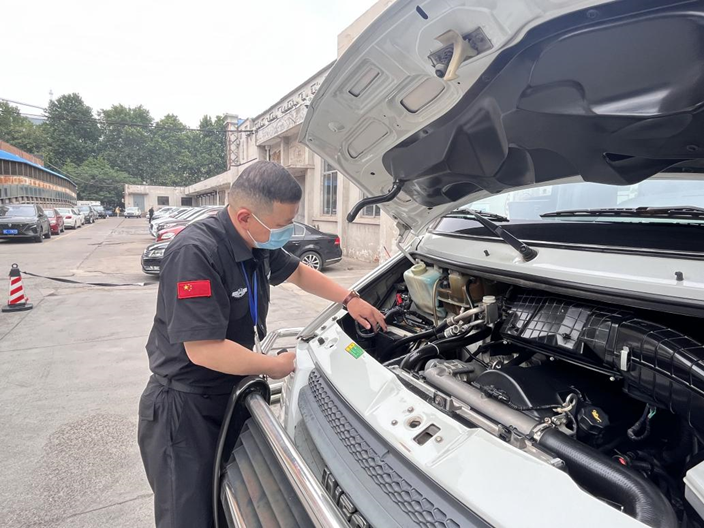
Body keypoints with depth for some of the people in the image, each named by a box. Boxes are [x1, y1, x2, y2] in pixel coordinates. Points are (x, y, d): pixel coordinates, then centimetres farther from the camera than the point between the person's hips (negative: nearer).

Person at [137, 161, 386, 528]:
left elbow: (298, 272, 16)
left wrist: (350, 299, 8)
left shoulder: (258, 243, -3)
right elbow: (204, 350, -31)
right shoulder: (195, 254, -29)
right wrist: (276, 366, -18)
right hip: (184, 408, -7)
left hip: (230, 393, 8)